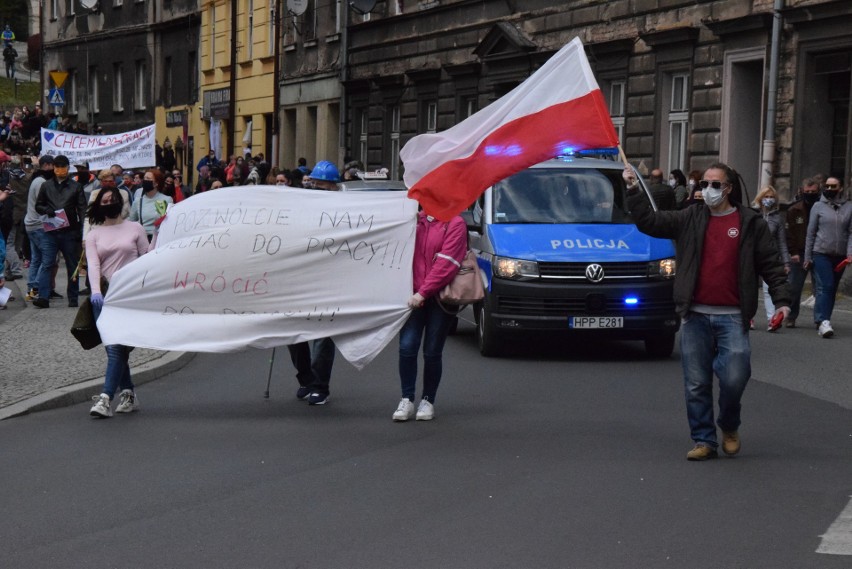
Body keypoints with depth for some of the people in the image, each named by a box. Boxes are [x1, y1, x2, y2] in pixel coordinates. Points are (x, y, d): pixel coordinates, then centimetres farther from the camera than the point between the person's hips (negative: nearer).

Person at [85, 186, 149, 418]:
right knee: (112, 346, 3)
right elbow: (93, 264, -2)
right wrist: (96, 291, -19)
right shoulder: (94, 234, 12)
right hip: (104, 296, 3)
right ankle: (128, 394, 14)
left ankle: (106, 398, -19)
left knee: (117, 346, -13)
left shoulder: (135, 229, 8)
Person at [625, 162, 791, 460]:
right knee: (696, 384, 4)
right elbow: (650, 222, 6)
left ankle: (729, 427, 17)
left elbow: (771, 264, 6)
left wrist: (781, 300, -3)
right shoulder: (690, 219, 10)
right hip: (695, 316, 2)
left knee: (734, 377, -11)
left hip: (732, 317, -2)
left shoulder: (750, 223, 5)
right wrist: (634, 191, -4)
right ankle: (704, 441, 14)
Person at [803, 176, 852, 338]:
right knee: (825, 287, -14)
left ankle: (822, 320, 19)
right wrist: (807, 256, 0)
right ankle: (823, 321, -21)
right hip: (821, 253, -3)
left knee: (832, 289, 9)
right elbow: (811, 232, 3)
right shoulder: (818, 206, 2)